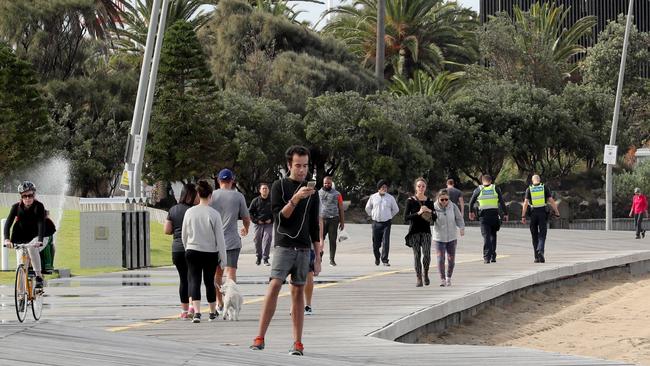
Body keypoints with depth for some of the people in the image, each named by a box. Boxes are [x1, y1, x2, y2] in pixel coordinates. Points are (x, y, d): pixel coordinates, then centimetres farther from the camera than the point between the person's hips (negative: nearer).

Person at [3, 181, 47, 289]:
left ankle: (39, 276, -26)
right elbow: (8, 223, -19)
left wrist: (39, 240, -45)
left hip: (35, 238, -3)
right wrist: (7, 239, -37)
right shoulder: (16, 207, -11)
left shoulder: (39, 206, -17)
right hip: (22, 240, 3)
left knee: (32, 247, -35)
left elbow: (41, 224, -29)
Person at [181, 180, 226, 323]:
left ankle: (197, 311, -19)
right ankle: (213, 312, 27)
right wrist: (223, 256, 0)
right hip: (211, 253, -1)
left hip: (192, 252, 1)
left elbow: (184, 235, 7)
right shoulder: (214, 214, -10)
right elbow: (220, 237, -7)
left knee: (194, 281, -2)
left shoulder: (189, 212, -2)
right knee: (209, 282, 13)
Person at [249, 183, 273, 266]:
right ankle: (258, 257, 24)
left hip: (269, 224, -1)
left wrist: (271, 219, -1)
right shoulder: (255, 201, 4)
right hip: (258, 224, 1)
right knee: (257, 241, 5)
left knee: (267, 240, -13)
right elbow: (250, 212, 7)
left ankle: (265, 259, -8)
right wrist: (256, 220, -4)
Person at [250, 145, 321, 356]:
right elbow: (280, 216, -8)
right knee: (274, 286, -15)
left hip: (304, 249, 3)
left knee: (298, 292, 4)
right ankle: (260, 338, -16)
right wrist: (296, 198, -22)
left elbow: (314, 227, 15)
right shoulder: (280, 186, 2)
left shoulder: (311, 193, 12)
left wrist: (317, 257, 11)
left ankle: (298, 343, 5)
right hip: (284, 246, -3)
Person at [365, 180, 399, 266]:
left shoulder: (390, 198, 2)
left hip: (386, 223, -1)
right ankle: (377, 258, 28)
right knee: (376, 243, 6)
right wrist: (372, 215, 13)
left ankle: (385, 260, -7)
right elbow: (368, 208, 19)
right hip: (376, 223, 1)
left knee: (386, 242, -11)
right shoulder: (373, 197, 5)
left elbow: (396, 209, 16)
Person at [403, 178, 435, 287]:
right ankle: (418, 279, 8)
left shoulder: (429, 201, 7)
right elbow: (406, 218, -8)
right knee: (417, 255, -2)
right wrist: (418, 213, -18)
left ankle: (426, 274, 13)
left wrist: (430, 212, -10)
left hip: (426, 231, 1)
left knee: (426, 254, -12)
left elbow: (434, 218, 10)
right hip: (414, 231, -1)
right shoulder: (410, 201, -1)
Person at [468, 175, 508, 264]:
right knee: (493, 235, 15)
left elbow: (471, 202, 13)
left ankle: (487, 257, -11)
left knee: (486, 236, -1)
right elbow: (502, 202, 1)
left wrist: (471, 212, 29)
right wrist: (505, 214, 3)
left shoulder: (478, 189, 6)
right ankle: (493, 256, 13)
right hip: (494, 215, 1)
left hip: (483, 216, -1)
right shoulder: (495, 189, 7)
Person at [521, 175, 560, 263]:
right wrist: (556, 211, 8)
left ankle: (537, 257, 12)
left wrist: (523, 216, -5)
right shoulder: (545, 188, 3)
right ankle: (540, 251, -29)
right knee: (542, 235, -2)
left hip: (533, 213, 1)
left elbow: (525, 203, -6)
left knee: (535, 236, 11)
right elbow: (551, 200, -2)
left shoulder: (529, 189, 3)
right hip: (543, 213, -1)